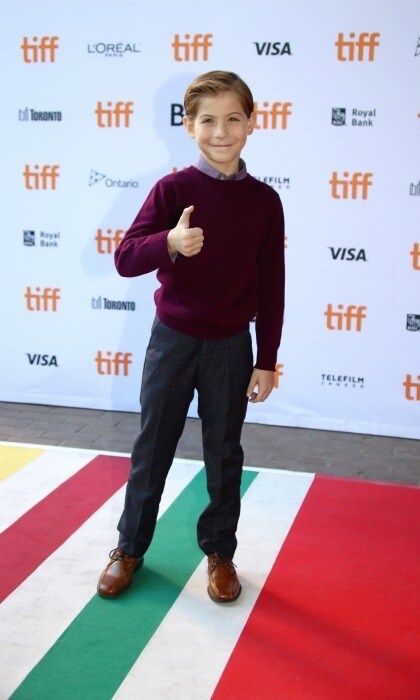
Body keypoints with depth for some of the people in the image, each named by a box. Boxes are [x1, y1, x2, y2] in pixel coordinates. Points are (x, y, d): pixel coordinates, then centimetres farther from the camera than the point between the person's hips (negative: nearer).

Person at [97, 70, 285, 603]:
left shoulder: (264, 200, -3)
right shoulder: (172, 189, -8)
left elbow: (271, 286, 0)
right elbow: (124, 258, -12)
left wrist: (266, 360, -1)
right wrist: (170, 243, -32)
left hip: (231, 346, 1)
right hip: (173, 339, -1)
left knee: (224, 453, 13)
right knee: (152, 446, 12)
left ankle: (219, 551, 30)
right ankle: (130, 546, 29)